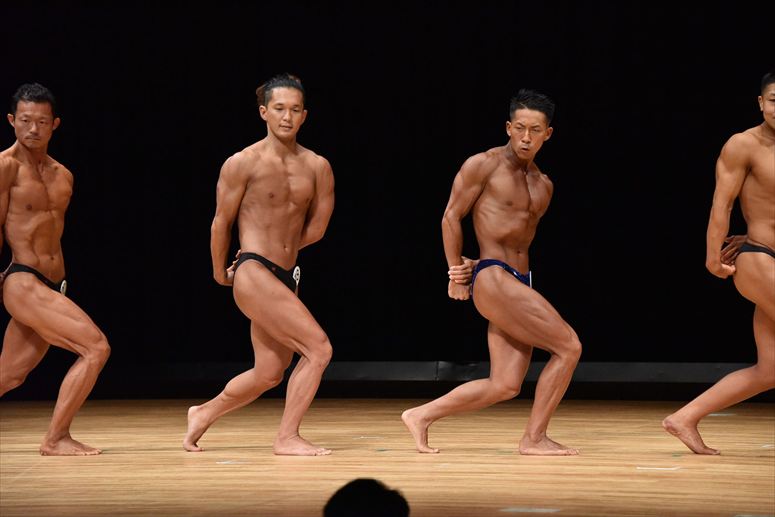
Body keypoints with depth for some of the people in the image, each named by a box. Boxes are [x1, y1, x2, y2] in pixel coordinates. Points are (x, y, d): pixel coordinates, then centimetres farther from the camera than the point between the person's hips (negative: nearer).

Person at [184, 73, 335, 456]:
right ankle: (287, 437, -7)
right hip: (253, 277, -6)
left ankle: (203, 414, 35)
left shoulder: (317, 167, 6)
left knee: (269, 373, 12)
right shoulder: (243, 163, -6)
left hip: (285, 277, 6)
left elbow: (316, 228, 15)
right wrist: (220, 273, 11)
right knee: (318, 348, -16)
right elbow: (221, 223, 2)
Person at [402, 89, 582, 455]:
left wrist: (475, 266, 7)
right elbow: (452, 216, -1)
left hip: (518, 284, 8)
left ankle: (421, 416, 15)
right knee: (568, 346, -13)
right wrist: (456, 271, 3)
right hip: (492, 281, -8)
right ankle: (534, 438, -5)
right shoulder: (484, 165, -4)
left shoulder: (544, 186, 16)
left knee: (505, 386, 4)